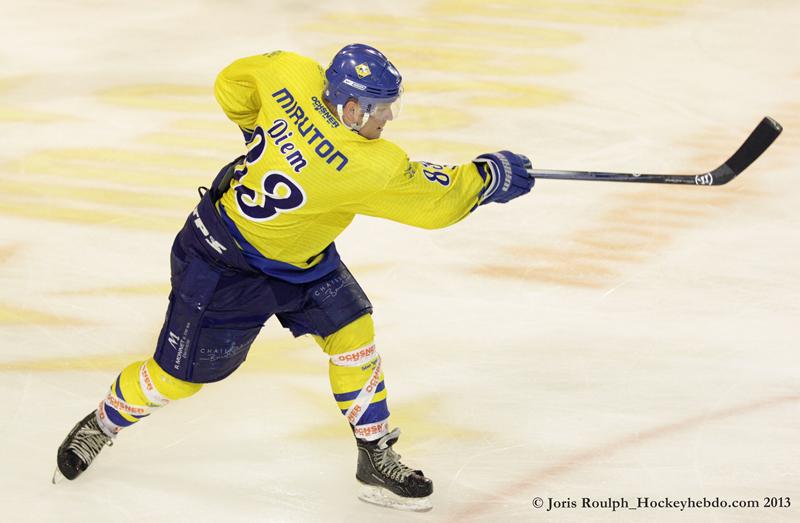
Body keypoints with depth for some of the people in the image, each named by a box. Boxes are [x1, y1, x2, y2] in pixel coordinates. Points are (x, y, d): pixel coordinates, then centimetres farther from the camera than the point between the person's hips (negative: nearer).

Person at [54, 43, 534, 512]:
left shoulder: (294, 76, -18)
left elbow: (233, 83, -1)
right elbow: (435, 200, -25)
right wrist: (490, 177, -11)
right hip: (222, 263, -9)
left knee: (353, 333, 2)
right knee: (177, 376, 8)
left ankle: (377, 459, 12)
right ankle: (101, 425, 36)